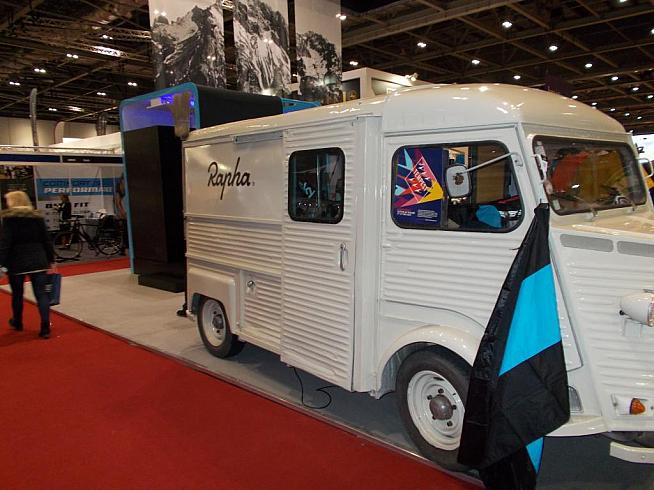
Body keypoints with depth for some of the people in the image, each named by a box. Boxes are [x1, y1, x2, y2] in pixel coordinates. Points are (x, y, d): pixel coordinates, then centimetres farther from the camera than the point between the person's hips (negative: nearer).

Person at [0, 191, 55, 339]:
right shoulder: (37, 216, 8)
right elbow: (46, 240, 7)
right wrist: (50, 259, 12)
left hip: (16, 262, -2)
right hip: (38, 261, 2)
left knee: (17, 294, 17)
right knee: (41, 293, 0)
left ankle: (17, 322, 37)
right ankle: (45, 328, -7)